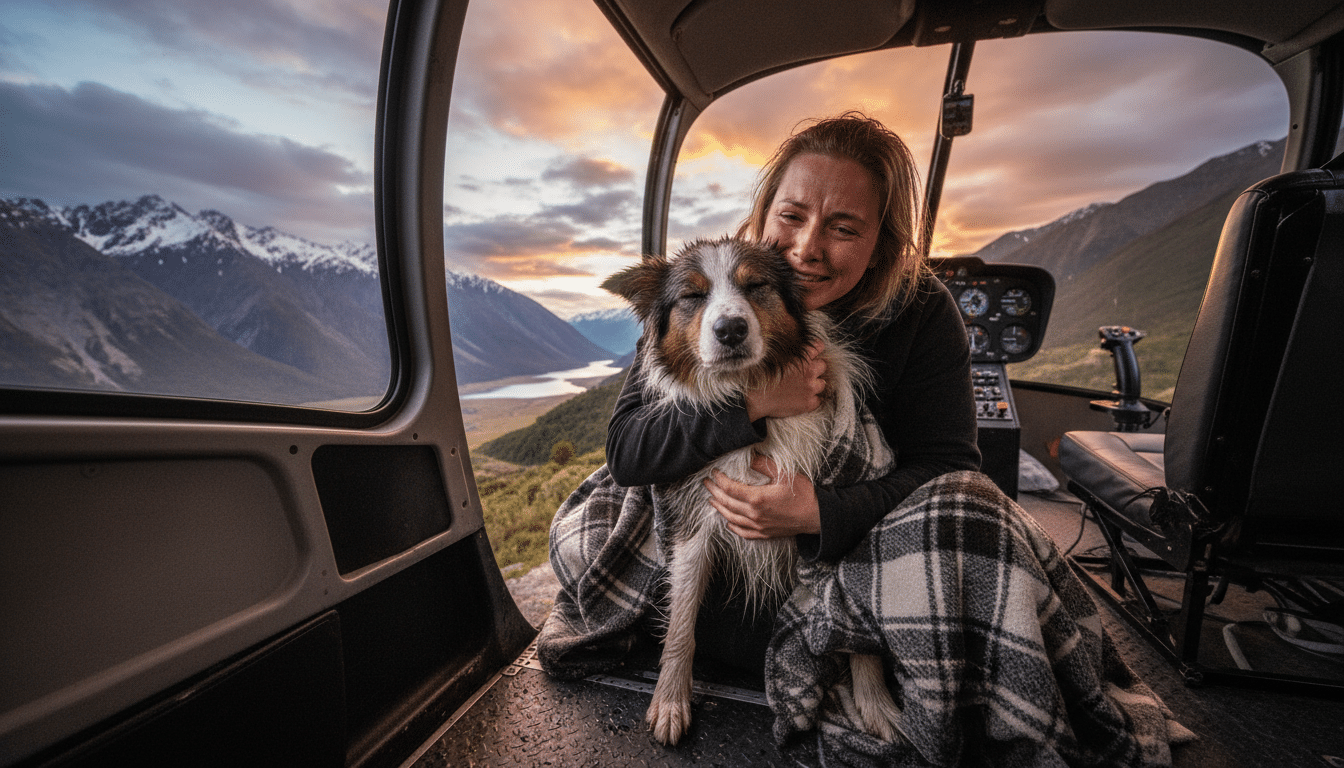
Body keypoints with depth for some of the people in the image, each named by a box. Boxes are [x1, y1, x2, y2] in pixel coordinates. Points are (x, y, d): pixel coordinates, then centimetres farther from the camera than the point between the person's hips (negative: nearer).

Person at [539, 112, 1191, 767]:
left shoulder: (921, 312, -11)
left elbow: (946, 465, -13)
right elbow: (625, 448, -16)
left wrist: (824, 511, -30)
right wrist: (751, 405, -32)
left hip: (848, 538, -1)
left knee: (966, 528, -28)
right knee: (584, 536, -21)